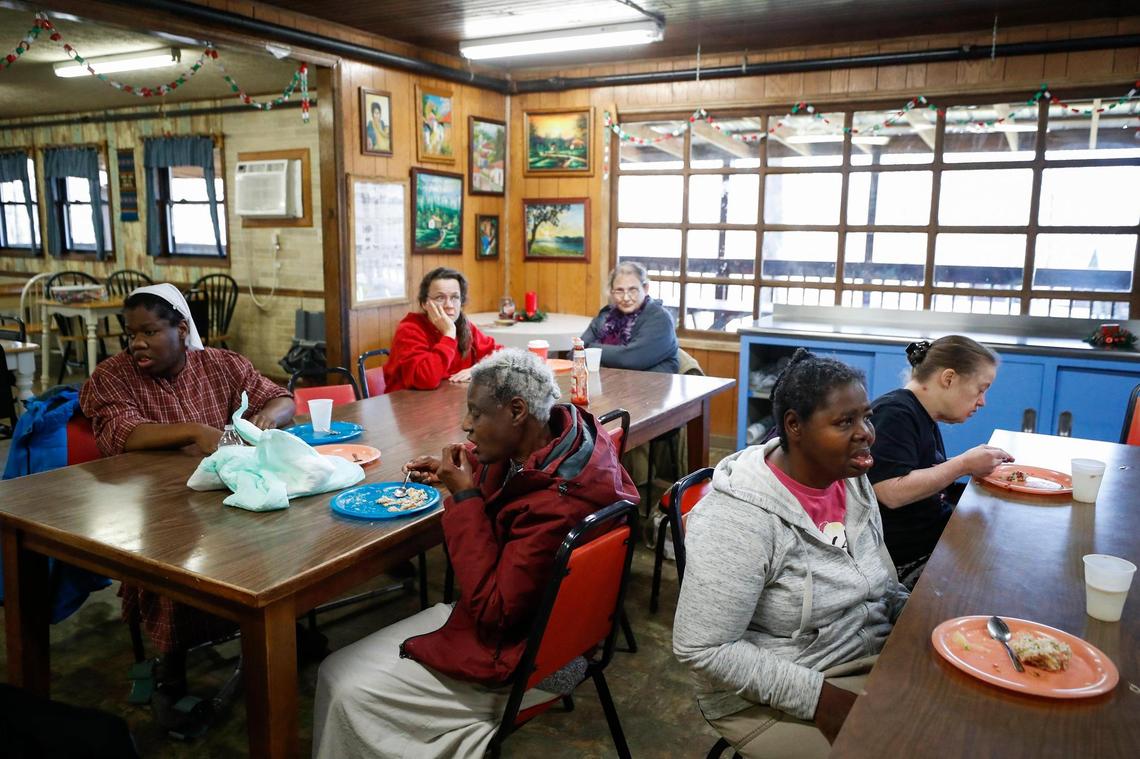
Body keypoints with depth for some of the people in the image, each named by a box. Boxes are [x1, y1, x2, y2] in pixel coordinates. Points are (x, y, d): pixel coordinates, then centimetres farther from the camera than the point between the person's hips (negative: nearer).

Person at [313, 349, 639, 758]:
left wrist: (465, 497, -25)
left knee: (344, 688, -6)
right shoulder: (564, 431, -8)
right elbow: (507, 469, 17)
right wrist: (458, 469, -3)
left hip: (526, 656, -9)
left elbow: (492, 612, -26)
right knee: (345, 665, 12)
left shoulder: (554, 505, -34)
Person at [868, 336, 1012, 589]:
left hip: (938, 532, 10)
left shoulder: (925, 416, 14)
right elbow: (893, 493, -27)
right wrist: (964, 465, -19)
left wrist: (974, 467, 7)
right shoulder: (894, 413, -18)